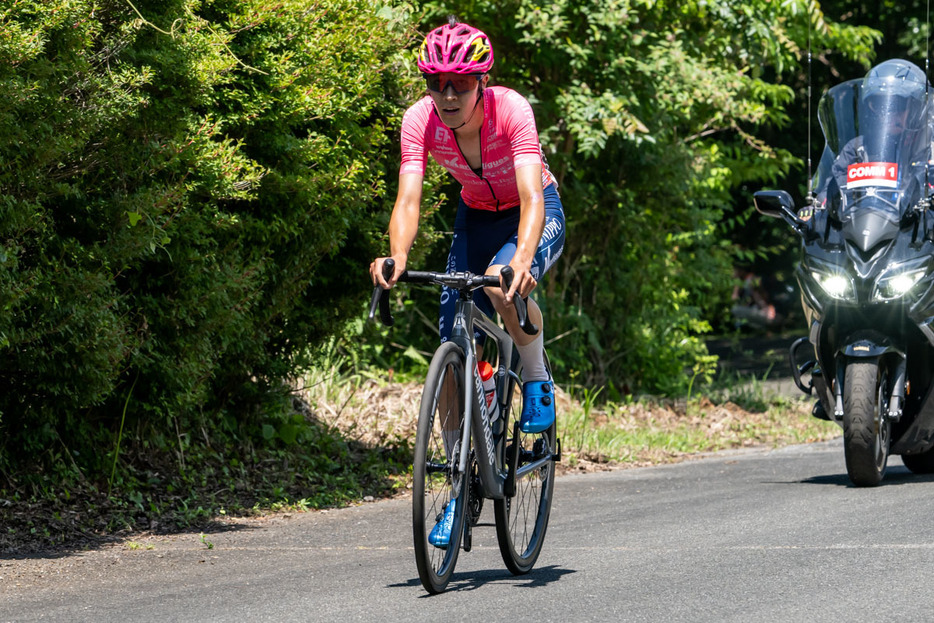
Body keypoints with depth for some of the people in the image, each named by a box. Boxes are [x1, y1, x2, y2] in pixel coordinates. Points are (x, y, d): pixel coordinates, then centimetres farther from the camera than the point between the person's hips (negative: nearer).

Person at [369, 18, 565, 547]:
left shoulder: (511, 109, -32)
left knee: (502, 286, -37)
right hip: (476, 217, 4)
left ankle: (538, 380, -8)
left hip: (539, 215, -4)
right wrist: (398, 255, -51)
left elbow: (531, 197, -41)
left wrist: (522, 259, -59)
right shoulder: (421, 120, -22)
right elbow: (408, 199, -30)